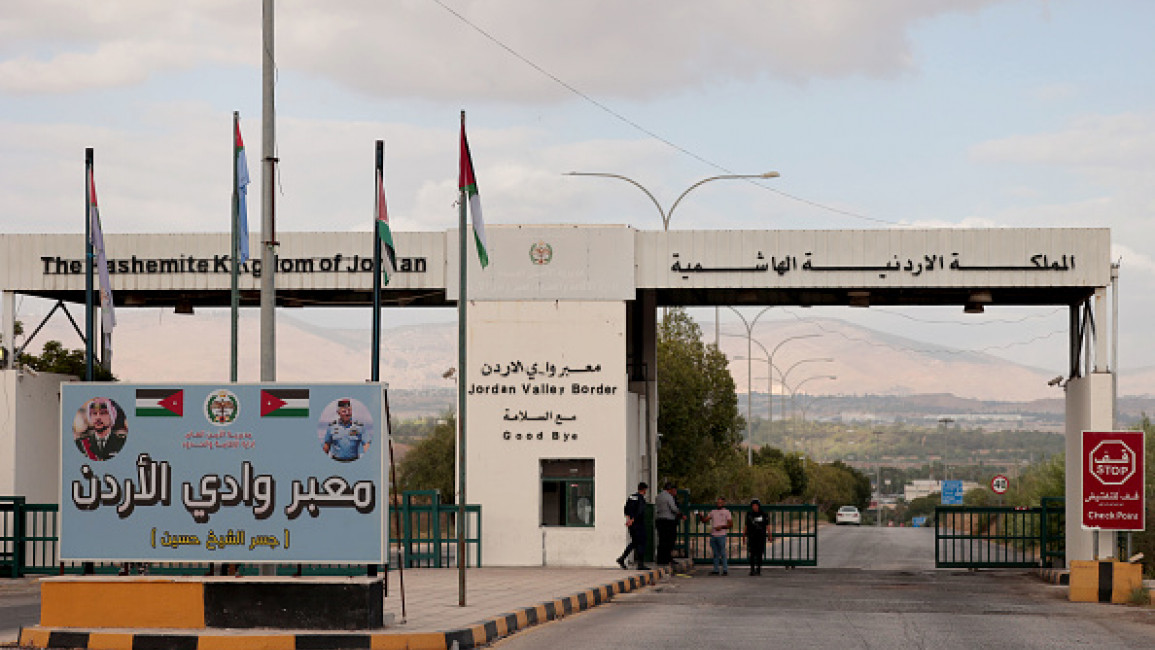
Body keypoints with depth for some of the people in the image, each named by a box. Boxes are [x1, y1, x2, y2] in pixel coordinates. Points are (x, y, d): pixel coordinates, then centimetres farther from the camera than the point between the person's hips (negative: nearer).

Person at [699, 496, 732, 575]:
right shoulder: (713, 512, 15)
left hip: (721, 535, -5)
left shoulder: (726, 512, 2)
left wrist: (721, 526, -15)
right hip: (713, 535, 5)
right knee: (715, 554, 7)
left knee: (723, 553, -6)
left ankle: (725, 570, -4)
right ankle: (715, 570, 9)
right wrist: (701, 516, -9)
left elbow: (731, 524, -2)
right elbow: (704, 520, 12)